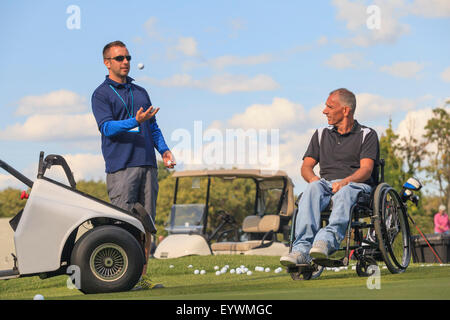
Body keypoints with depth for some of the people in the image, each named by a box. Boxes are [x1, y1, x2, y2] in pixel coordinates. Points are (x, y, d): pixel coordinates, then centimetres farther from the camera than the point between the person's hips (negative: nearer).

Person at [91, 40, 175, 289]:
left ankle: (142, 275, 9)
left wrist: (163, 149, 6)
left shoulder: (140, 92, 21)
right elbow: (107, 127, -11)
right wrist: (136, 121, -25)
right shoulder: (101, 94, 2)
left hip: (147, 165, 6)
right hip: (120, 166, -6)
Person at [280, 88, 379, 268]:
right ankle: (301, 250, -50)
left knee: (344, 193, -39)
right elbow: (306, 166, 15)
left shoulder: (367, 135, 10)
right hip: (326, 184, 3)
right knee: (313, 188, -34)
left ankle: (327, 241, -61)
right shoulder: (321, 135, 23)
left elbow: (366, 169, -5)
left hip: (356, 185, -2)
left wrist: (345, 181, -26)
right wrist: (313, 178, -11)